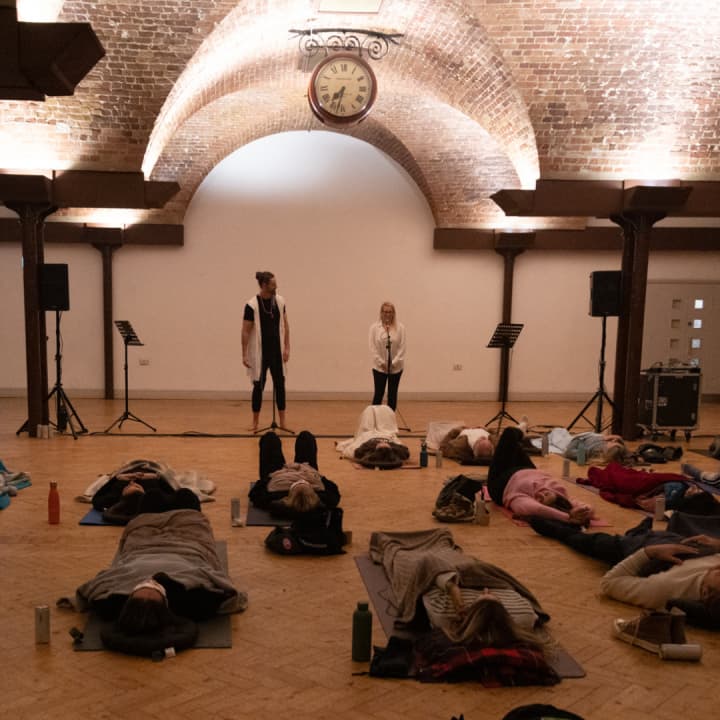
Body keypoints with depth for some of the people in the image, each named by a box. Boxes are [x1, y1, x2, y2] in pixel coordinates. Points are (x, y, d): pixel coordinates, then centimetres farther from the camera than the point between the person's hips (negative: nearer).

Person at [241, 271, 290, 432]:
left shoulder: (280, 301, 0)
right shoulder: (252, 305, -14)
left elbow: (285, 325, 6)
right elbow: (245, 331, -11)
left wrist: (287, 348, -1)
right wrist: (244, 355, -12)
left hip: (277, 351, 4)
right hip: (259, 352, -4)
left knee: (280, 384, 6)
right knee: (259, 385, 2)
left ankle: (282, 421, 14)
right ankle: (255, 422, 14)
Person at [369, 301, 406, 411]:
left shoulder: (400, 327, -3)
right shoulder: (374, 327, -3)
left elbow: (402, 347, -5)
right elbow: (373, 347, -5)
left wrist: (394, 363, -12)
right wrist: (381, 362, -11)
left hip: (396, 367, 1)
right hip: (380, 367, -1)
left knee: (392, 394, 9)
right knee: (379, 394, 0)